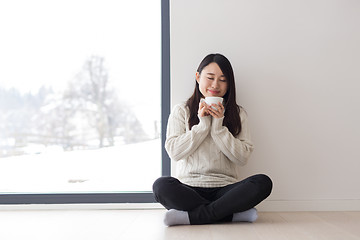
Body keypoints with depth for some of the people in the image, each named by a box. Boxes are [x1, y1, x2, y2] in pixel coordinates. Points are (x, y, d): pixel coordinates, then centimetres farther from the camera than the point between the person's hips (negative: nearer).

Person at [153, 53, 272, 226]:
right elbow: (174, 152, -2)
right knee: (161, 185, -32)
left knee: (263, 182, -28)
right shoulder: (181, 111, 10)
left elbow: (242, 157, 1)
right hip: (190, 188, -1)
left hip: (225, 189, 1)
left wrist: (218, 127, -7)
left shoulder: (238, 114, 12)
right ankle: (235, 214, -25)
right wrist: (202, 125, -7)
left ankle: (189, 216, -25)